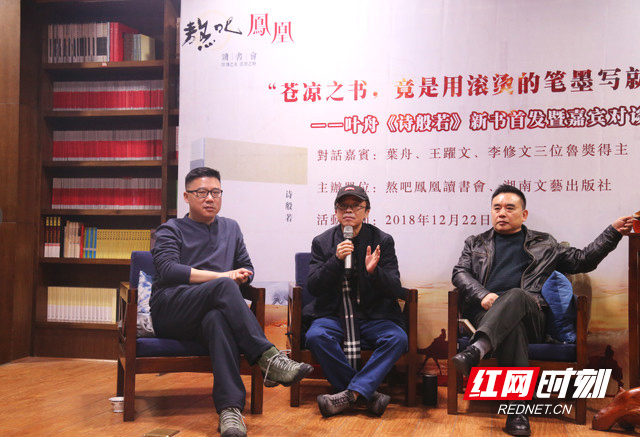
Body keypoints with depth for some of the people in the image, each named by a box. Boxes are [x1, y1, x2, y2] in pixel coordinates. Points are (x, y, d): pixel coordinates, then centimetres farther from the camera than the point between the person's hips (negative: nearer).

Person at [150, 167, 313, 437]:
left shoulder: (231, 228, 27)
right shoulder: (171, 230, 11)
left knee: (219, 319, -38)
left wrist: (239, 276, -1)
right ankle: (268, 358, -43)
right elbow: (168, 270, -8)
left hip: (208, 312, 3)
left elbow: (247, 269, 25)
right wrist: (223, 277, -13)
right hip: (170, 310, -2)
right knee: (224, 286, -34)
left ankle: (230, 409, -53)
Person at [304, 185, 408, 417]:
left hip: (373, 317, 0)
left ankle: (351, 393, -27)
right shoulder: (322, 242, 6)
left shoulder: (383, 241, 3)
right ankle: (367, 393, -21)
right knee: (316, 336, -31)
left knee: (398, 338, -29)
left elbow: (396, 291, -2)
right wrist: (336, 260, -17)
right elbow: (312, 286, -3)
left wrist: (374, 271, -23)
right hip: (333, 316, 0)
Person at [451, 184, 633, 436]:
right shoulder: (476, 243, 25)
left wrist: (614, 232, 13)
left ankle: (476, 350, -60)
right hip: (486, 312, 0)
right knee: (512, 327, -37)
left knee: (515, 295, -37)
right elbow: (459, 273, 12)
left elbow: (582, 261, 24)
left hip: (530, 316, 0)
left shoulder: (544, 244, 26)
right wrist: (483, 295, -9)